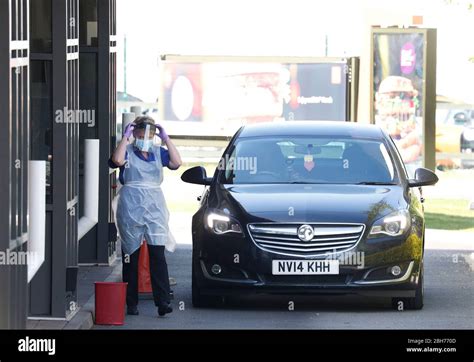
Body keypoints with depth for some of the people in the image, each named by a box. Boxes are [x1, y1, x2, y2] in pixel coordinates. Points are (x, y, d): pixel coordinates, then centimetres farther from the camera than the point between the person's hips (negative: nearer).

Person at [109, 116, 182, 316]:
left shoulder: (158, 153, 13)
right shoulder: (128, 151, 2)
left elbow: (176, 162, -1)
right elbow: (117, 160, -19)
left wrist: (166, 138, 0)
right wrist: (125, 137, -11)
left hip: (154, 207, 2)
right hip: (131, 207, -2)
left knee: (158, 255, -8)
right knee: (131, 257, 4)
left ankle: (163, 301, -13)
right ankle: (131, 303, 10)